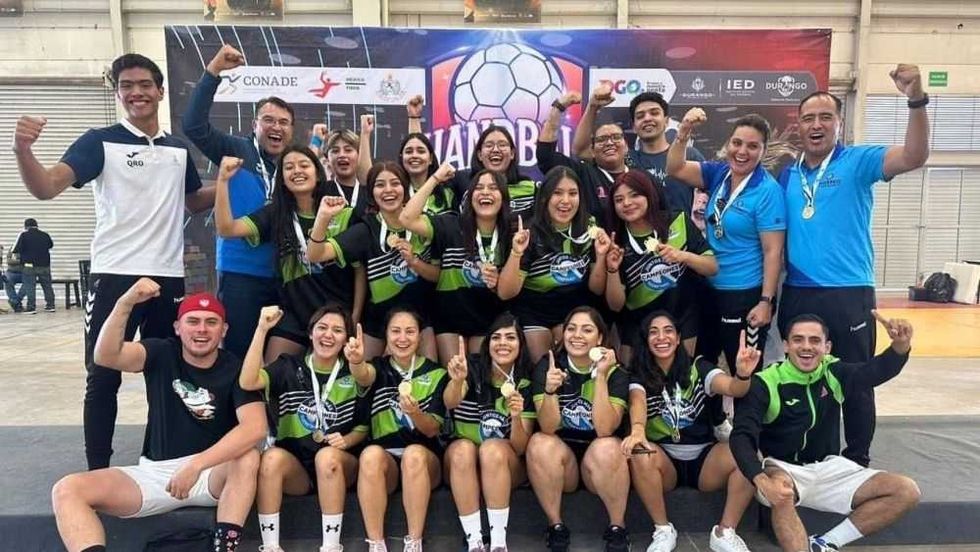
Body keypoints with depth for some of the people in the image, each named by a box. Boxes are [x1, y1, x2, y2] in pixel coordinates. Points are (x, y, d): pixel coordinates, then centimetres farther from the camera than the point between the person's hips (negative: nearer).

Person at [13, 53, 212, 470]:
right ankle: (98, 471, 12)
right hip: (114, 277, -4)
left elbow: (194, 201, 25)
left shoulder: (179, 149, 11)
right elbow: (46, 187, -14)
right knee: (103, 378, 0)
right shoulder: (100, 142, -2)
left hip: (169, 278, 4)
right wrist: (23, 150, -34)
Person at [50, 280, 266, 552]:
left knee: (248, 458, -34)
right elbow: (106, 356, -22)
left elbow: (254, 428, -25)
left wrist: (196, 464, -33)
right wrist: (126, 302, -37)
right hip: (155, 472, 3)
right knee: (66, 490, -15)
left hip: (212, 472, -2)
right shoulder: (162, 354, -2)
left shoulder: (236, 369, -9)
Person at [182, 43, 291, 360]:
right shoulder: (237, 151, -1)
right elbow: (193, 124, -14)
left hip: (283, 274, 3)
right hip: (240, 271, -3)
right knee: (238, 351, 1)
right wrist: (214, 71, -19)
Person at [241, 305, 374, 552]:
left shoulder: (354, 374, 1)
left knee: (327, 456, -33)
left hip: (340, 466, 0)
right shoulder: (289, 367, 1)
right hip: (295, 467, 1)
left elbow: (365, 426, 6)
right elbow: (247, 382, -17)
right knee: (272, 457, -30)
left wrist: (347, 441, -19)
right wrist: (262, 329, -23)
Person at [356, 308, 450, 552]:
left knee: (413, 454, -34)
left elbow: (432, 429, -4)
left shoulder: (436, 374, 3)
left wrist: (414, 412, -27)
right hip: (385, 458, 1)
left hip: (424, 460, -1)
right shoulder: (379, 367, 5)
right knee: (371, 454, -32)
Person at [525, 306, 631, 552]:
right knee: (539, 444, -29)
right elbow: (548, 428, -16)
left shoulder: (615, 373, -10)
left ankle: (617, 529, -10)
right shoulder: (547, 366, -8)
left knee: (607, 448, -32)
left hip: (600, 464, -1)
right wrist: (550, 391, -35)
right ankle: (556, 527, -12)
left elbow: (604, 429, -22)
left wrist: (600, 376, -28)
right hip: (561, 455, 1)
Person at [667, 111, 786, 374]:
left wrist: (766, 301, -18)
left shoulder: (768, 191, -15)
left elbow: (773, 251, -16)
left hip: (747, 295, -6)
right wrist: (684, 132, -18)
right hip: (711, 290, 6)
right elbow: (675, 169, -4)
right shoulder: (718, 174, 2)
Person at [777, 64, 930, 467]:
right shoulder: (787, 175, 10)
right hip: (796, 294, 4)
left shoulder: (857, 162, -2)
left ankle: (857, 459, 25)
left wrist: (916, 99, -33)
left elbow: (914, 157, -20)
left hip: (848, 294, -4)